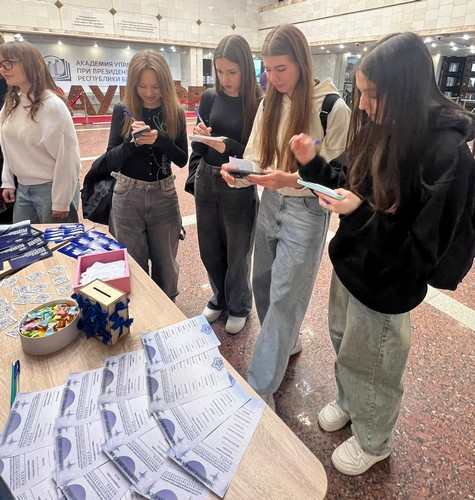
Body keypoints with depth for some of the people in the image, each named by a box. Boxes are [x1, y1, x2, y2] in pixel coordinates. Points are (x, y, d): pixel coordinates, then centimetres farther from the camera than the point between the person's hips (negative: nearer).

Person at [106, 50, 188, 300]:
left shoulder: (175, 112, -1)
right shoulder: (123, 110, -3)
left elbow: (182, 159, -2)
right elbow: (111, 161, -5)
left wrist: (160, 139, -20)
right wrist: (132, 141, -23)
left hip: (164, 195, 1)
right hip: (128, 196, 0)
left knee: (165, 262, 14)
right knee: (132, 264, 10)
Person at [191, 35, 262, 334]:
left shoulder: (259, 104, -11)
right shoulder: (210, 97, 2)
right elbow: (199, 150, 5)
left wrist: (231, 147, -26)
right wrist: (201, 138, -17)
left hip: (239, 188, -4)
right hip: (206, 183, 5)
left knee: (237, 255, 9)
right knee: (210, 251, 15)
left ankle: (239, 307, 34)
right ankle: (220, 298, 40)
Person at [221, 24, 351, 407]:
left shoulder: (333, 108, -12)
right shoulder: (269, 105, 6)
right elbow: (255, 159, 5)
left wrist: (291, 180, -26)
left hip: (306, 212, -6)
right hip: (270, 204, 6)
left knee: (284, 297, 0)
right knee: (263, 285, 15)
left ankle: (262, 387, 16)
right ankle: (287, 344, 43)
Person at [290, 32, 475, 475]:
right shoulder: (378, 128, -4)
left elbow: (425, 243, -23)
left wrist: (362, 213, -33)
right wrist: (313, 163, -9)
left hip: (387, 282, -6)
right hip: (350, 260, 7)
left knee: (369, 362, 14)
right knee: (343, 341, 25)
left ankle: (373, 441, 45)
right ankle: (347, 401, 56)